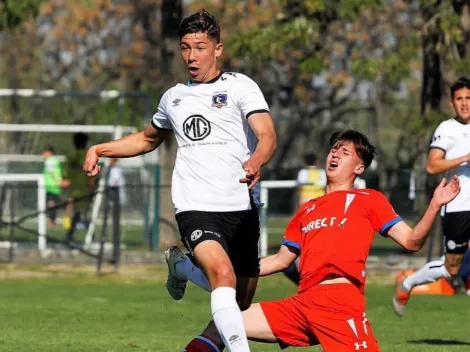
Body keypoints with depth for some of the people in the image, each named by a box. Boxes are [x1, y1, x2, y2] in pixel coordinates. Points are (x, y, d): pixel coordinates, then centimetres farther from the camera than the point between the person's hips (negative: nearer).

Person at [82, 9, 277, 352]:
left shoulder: (239, 86, 4)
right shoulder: (174, 97, 17)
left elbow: (267, 135, -12)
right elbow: (148, 139, 37)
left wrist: (256, 160, -34)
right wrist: (99, 149, 25)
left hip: (241, 208, 0)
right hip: (195, 208, 0)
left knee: (240, 306, 6)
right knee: (223, 273, -28)